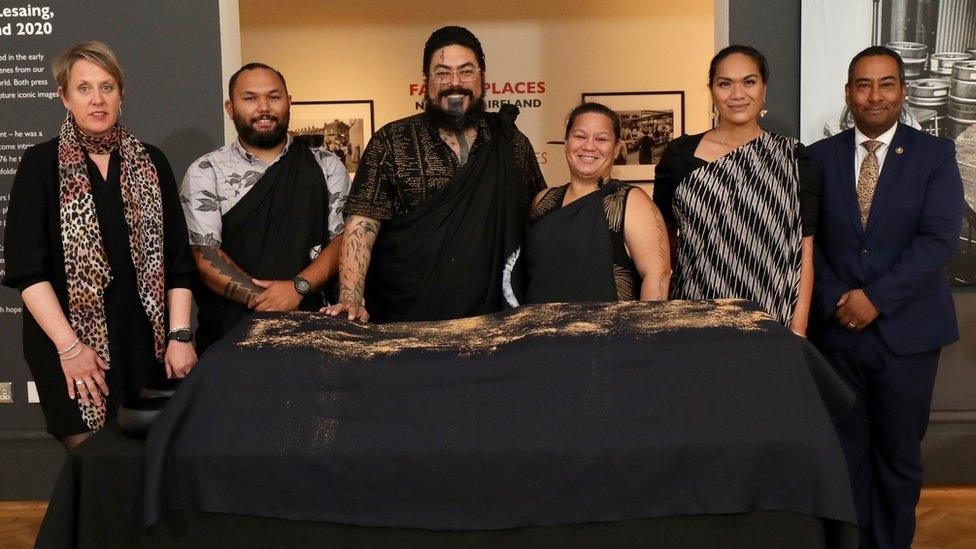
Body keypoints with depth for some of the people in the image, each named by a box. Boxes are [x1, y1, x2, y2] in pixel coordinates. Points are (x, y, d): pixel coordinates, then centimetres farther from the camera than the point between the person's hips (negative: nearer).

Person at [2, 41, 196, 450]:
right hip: (70, 347, -2)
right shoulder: (40, 165, 1)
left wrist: (179, 335, -2)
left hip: (148, 343, 2)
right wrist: (69, 346, -12)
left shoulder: (150, 163, 9)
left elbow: (178, 259, 8)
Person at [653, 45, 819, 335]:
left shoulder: (791, 157, 0)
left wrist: (798, 330, -10)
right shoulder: (680, 154, 2)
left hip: (770, 321, -1)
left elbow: (804, 250, -3)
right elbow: (664, 238, 9)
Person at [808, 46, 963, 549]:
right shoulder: (820, 157, 6)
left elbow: (939, 238, -10)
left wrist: (876, 298, -16)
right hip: (837, 330, 1)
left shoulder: (935, 155, 0)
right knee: (846, 452, 8)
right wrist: (835, 301, -11)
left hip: (905, 332, -1)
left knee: (899, 455, 8)